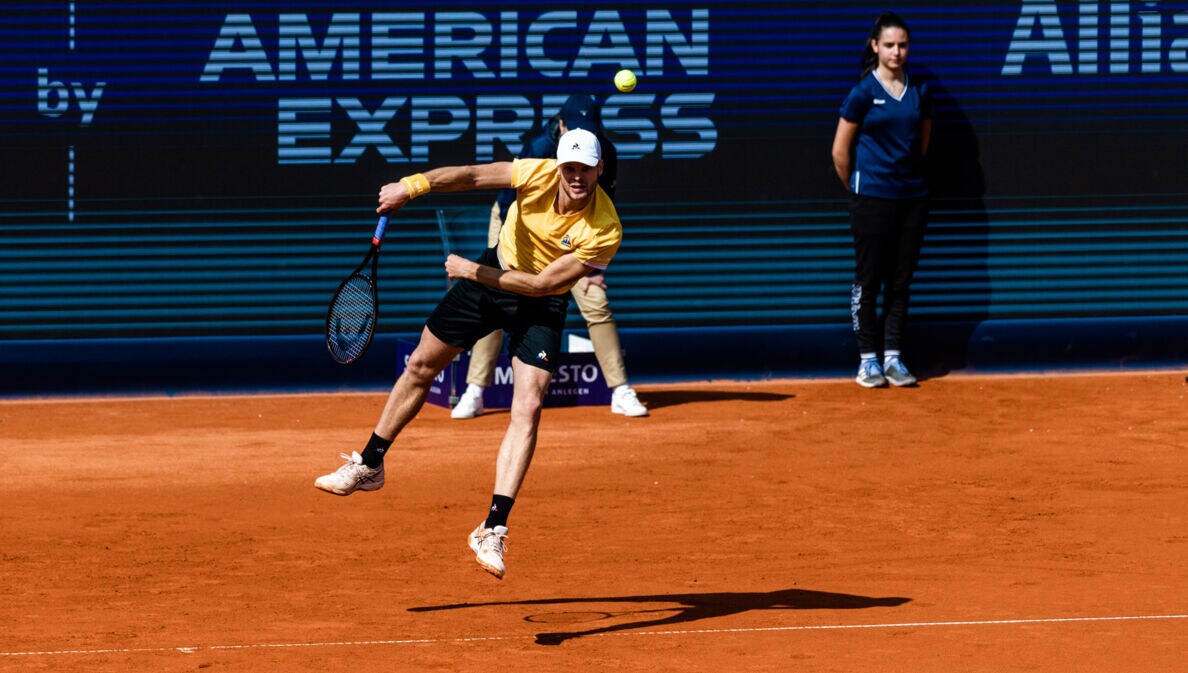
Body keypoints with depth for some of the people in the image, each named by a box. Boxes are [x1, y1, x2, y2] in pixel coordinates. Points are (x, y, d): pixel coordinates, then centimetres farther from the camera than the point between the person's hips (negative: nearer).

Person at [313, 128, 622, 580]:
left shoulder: (604, 232, -31)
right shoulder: (538, 174, -24)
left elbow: (543, 283, -26)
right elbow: (473, 176, -25)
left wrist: (474, 272, -21)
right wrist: (413, 185, -41)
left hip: (541, 305, -3)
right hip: (497, 270, 3)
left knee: (528, 409, -19)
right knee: (421, 365, 12)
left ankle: (493, 530, -18)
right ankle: (369, 466, 33)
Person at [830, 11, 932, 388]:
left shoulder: (920, 92, 7)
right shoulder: (864, 92, -6)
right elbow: (840, 151, 0)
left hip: (912, 197, 4)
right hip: (872, 200, -4)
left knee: (900, 282, 6)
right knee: (868, 280, 0)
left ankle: (893, 357, 11)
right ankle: (868, 360, 6)